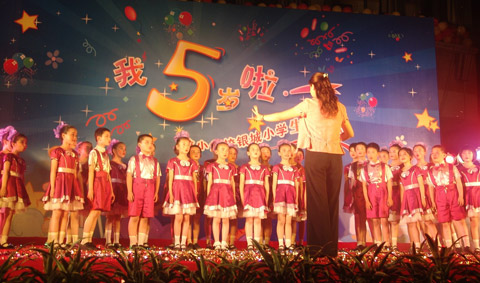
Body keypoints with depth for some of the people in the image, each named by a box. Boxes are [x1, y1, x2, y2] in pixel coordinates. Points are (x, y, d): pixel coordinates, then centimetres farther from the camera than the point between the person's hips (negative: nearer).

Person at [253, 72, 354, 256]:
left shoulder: (309, 104, 1)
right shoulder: (339, 107, 12)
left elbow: (282, 116, 9)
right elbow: (349, 133, 18)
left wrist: (262, 117, 25)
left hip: (316, 155, -4)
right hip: (335, 156, 4)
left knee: (317, 201, 1)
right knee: (332, 201, 8)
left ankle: (320, 246, 2)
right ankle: (332, 248, 13)